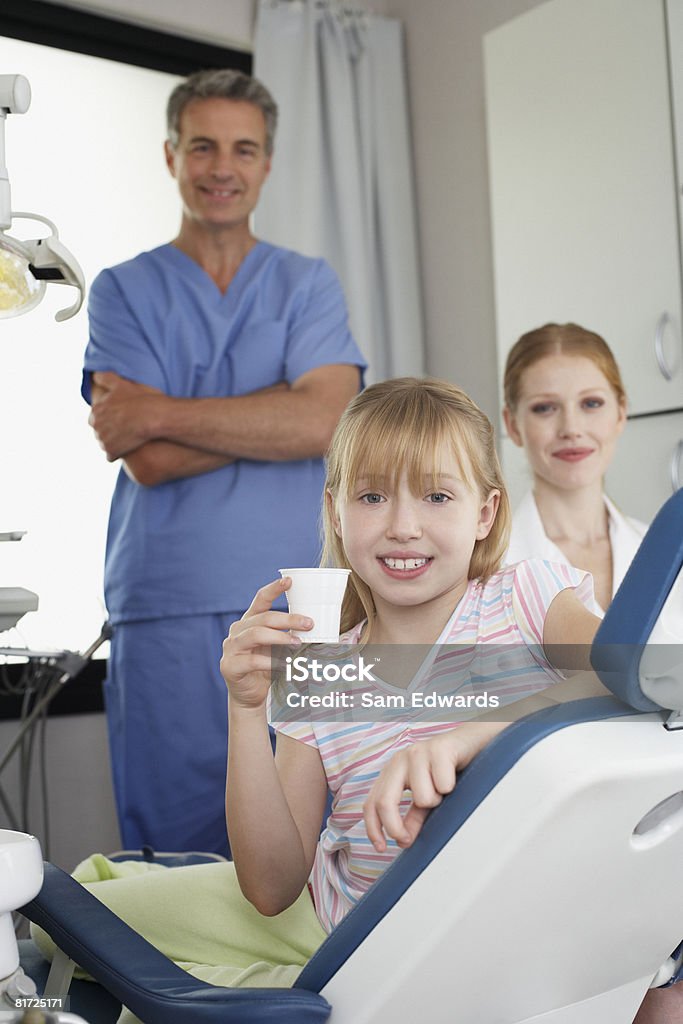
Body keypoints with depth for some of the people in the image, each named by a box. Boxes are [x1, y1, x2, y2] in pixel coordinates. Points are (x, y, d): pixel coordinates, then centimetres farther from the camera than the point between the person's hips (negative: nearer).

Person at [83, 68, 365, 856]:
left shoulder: (309, 284, 13)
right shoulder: (124, 290, 10)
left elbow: (323, 421, -7)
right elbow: (147, 462, -4)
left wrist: (158, 413, -7)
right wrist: (274, 418, -6)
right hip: (166, 613, -1)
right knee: (173, 860, 3)